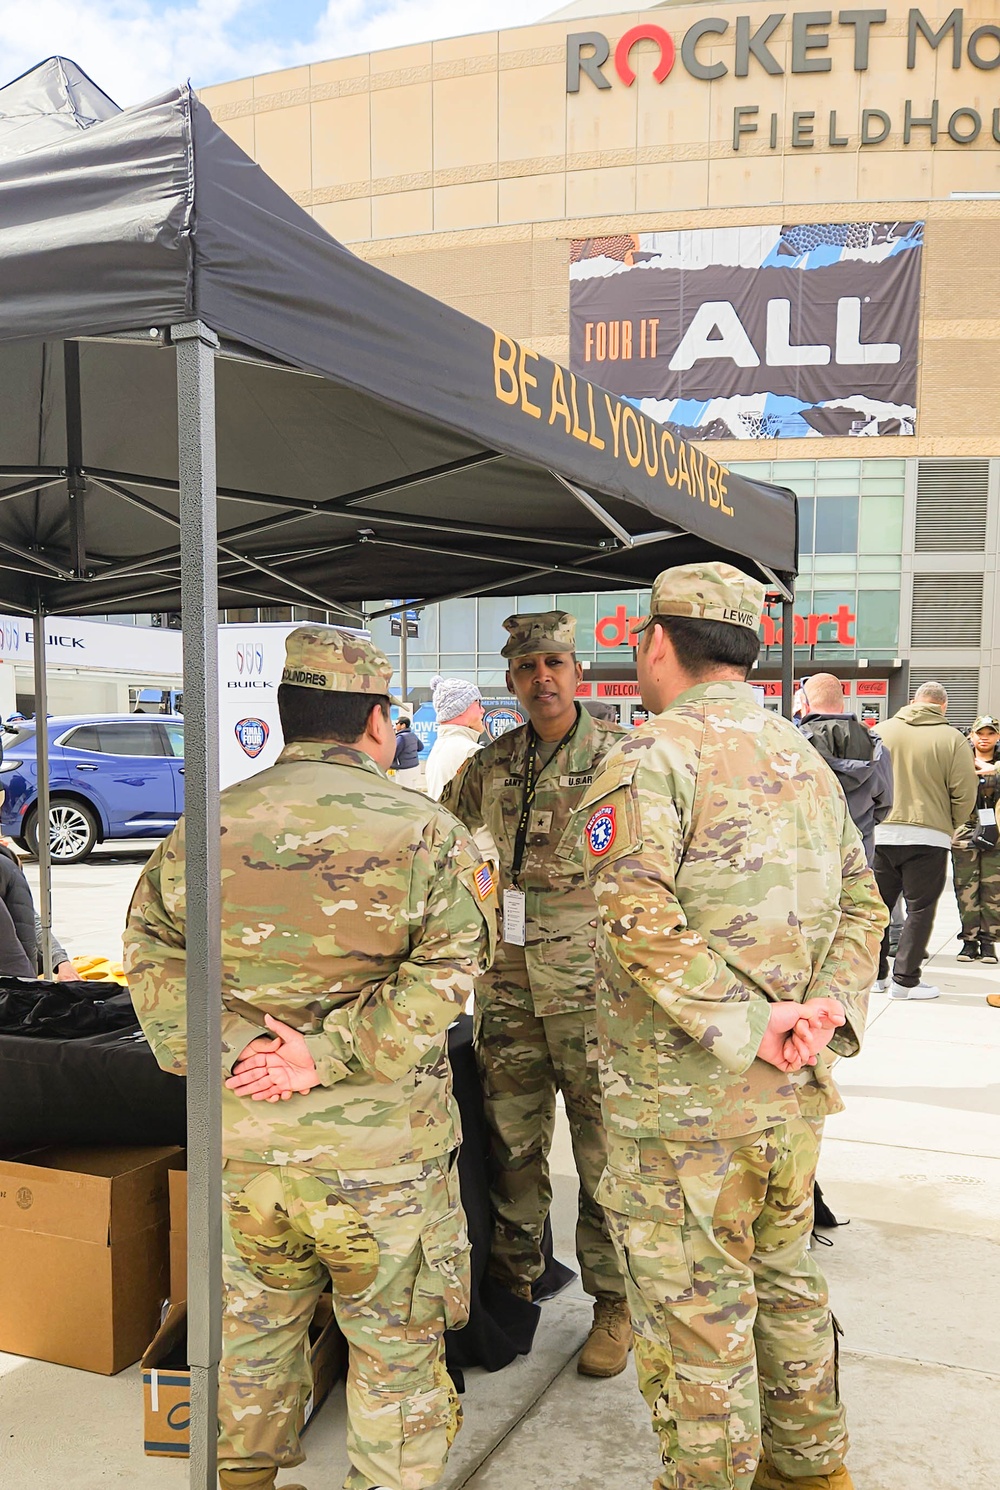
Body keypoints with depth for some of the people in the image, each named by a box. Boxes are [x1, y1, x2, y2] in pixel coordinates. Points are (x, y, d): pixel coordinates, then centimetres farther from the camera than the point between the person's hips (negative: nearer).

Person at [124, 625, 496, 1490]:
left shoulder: (207, 828, 2)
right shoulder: (422, 831, -11)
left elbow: (152, 956, 0)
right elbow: (444, 972, -19)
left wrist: (229, 1046, -7)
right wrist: (327, 1056, -18)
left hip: (241, 1140, 4)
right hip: (377, 1154, -4)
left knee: (254, 1321, 24)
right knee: (395, 1339, 15)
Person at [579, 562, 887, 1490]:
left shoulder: (649, 757, -14)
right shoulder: (805, 759, 11)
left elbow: (638, 917, -27)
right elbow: (860, 902, 10)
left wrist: (747, 1024, -23)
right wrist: (830, 1006, -3)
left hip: (684, 1100, -8)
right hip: (794, 1096, 8)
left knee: (692, 1308, 8)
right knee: (782, 1277, 24)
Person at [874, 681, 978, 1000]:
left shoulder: (882, 731, 2)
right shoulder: (952, 739, -6)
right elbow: (965, 793, -6)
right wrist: (950, 826, 10)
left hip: (880, 833, 3)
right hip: (928, 834, -3)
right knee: (920, 908, 5)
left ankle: (875, 973, 19)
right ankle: (905, 980, 6)